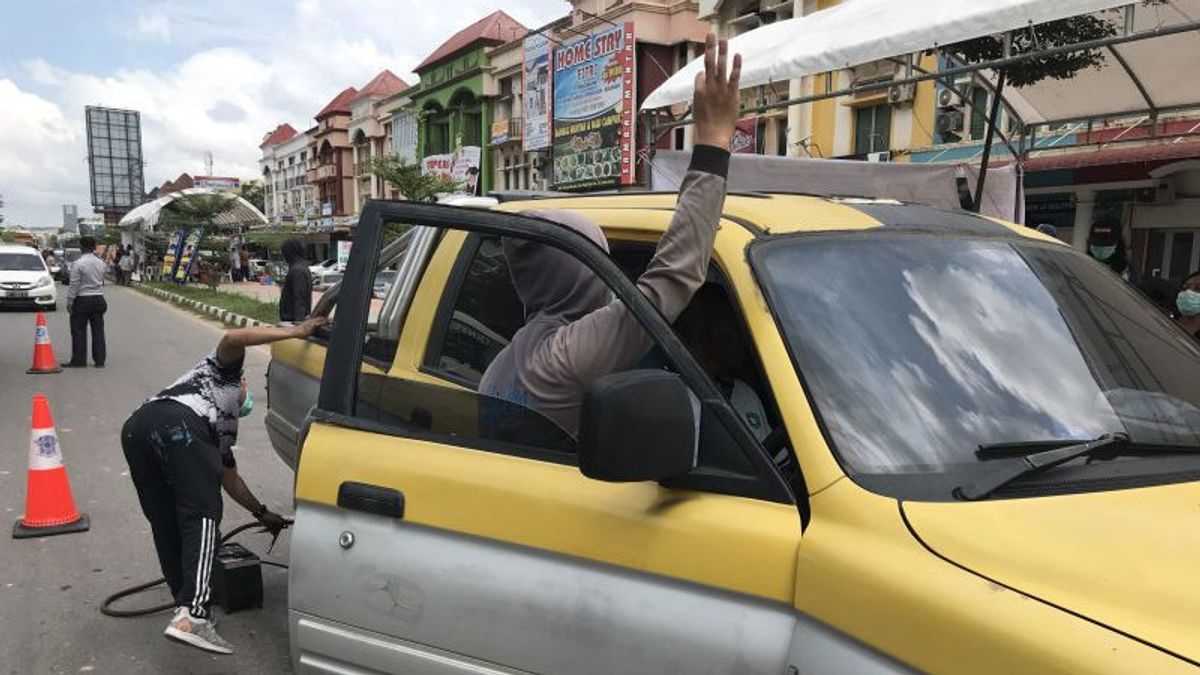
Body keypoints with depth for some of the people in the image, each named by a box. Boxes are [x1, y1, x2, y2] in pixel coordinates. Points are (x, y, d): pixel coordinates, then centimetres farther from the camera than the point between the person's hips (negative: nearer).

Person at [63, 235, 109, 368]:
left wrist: (69, 302, -6)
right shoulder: (101, 263, 5)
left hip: (82, 299, -5)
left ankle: (79, 360, 4)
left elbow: (74, 285, -12)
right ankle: (99, 360, 9)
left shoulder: (78, 264, -12)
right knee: (98, 330, 7)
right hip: (98, 299, 5)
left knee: (79, 331, 2)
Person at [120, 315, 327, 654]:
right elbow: (231, 338, 7)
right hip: (178, 423, -8)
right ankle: (190, 617, -24)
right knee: (201, 515, -11)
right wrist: (295, 331, 6)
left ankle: (187, 605, 24)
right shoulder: (223, 372, 32)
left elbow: (229, 478, 46)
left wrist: (262, 512, 53)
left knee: (166, 523, 18)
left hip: (136, 427, 8)